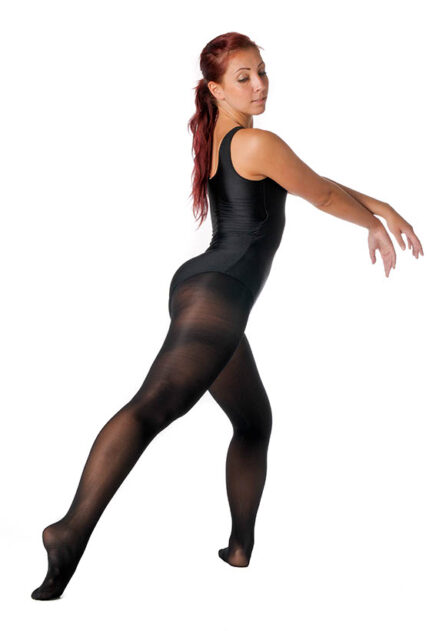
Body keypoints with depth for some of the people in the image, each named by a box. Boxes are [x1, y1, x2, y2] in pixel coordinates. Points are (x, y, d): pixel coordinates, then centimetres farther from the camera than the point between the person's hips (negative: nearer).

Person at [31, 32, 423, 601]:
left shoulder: (215, 141, 22)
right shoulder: (258, 143, -6)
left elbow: (315, 186, 27)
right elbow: (322, 195, 6)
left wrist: (379, 208, 26)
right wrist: (374, 223, 25)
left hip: (200, 289, 10)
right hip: (218, 294, -10)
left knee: (254, 422, 19)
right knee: (155, 405, -26)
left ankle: (242, 547, 26)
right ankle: (74, 530, -39)